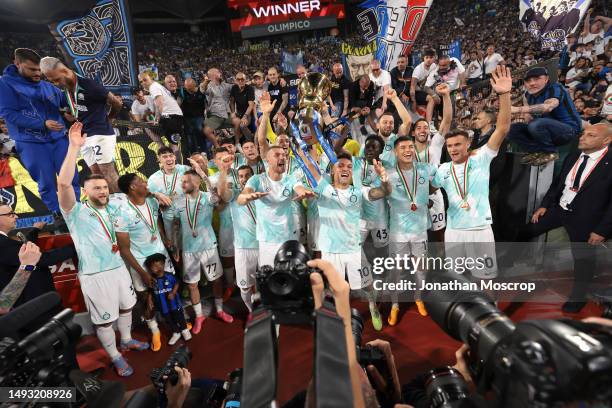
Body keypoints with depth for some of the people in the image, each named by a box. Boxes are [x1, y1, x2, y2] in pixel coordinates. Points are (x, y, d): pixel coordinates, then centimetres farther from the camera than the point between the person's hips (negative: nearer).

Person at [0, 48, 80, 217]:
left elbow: (66, 101, 27)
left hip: (59, 138, 4)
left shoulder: (47, 86, 12)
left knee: (71, 177, 5)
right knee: (46, 183, 3)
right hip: (31, 143, -4)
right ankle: (57, 214, 16)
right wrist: (43, 124, -21)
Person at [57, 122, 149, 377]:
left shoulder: (113, 208, 4)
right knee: (104, 319, 10)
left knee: (126, 307, 22)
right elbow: (63, 184, -30)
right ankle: (115, 358, 29)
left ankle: (127, 340, 45)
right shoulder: (76, 213, -13)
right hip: (95, 275, -5)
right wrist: (74, 147, -35)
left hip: (119, 267, 6)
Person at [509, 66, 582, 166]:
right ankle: (538, 151, -8)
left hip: (568, 129, -7)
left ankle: (550, 153, -14)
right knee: (512, 128, -4)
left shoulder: (555, 89, -18)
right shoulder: (528, 94, 5)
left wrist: (518, 109, -50)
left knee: (537, 124, -35)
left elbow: (548, 106, -39)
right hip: (546, 130, 7)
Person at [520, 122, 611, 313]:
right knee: (525, 233, 11)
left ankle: (578, 296, 32)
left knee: (583, 258, 12)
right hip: (558, 209, 5)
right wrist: (544, 205, 4)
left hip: (584, 219, -5)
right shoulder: (573, 157, 0)